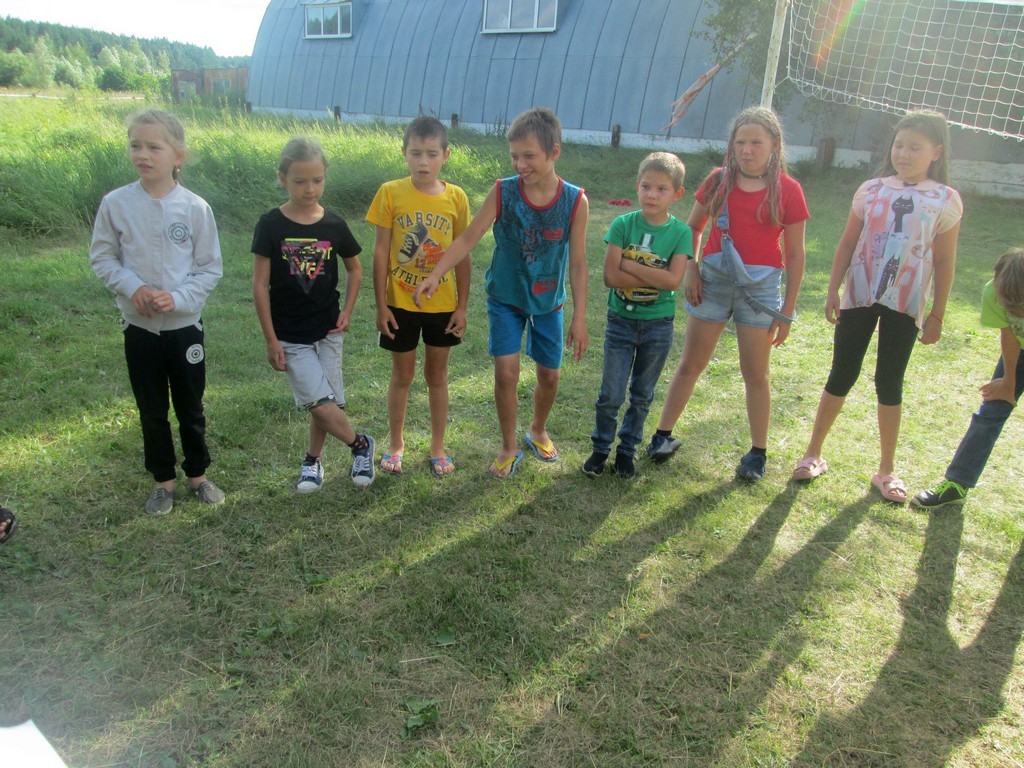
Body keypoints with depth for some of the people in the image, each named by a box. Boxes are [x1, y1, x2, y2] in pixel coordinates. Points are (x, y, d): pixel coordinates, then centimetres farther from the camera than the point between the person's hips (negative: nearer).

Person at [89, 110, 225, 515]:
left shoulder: (195, 208, -10)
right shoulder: (115, 204, -7)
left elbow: (211, 268, -4)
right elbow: (102, 257, 2)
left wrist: (178, 297, -18)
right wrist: (131, 286, -16)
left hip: (185, 325, -1)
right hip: (139, 328, 1)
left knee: (191, 409, 13)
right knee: (152, 411, 13)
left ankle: (198, 475, 32)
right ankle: (163, 481, 30)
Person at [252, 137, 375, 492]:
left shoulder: (334, 225, -2)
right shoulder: (271, 225, -9)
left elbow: (355, 268, 14)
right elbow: (260, 284, -7)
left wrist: (347, 310, 1)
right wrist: (271, 340, -8)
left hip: (328, 331, 3)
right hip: (290, 336, -2)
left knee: (325, 403, 9)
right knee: (321, 403, -11)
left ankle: (313, 459, 31)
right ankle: (360, 443, 13)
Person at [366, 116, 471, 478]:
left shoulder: (456, 197, -5)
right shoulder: (391, 193, -9)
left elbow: (462, 255, 0)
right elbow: (381, 251, -5)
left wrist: (462, 306, -1)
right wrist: (381, 305, -7)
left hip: (442, 304, 1)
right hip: (400, 303, -1)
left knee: (437, 375, 14)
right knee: (402, 376, 12)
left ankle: (438, 447, 29)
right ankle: (396, 445, 30)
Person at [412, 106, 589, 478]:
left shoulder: (575, 201, -14)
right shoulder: (502, 192, -16)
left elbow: (577, 263, -10)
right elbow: (468, 238, -15)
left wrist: (579, 317, -9)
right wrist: (435, 275, -26)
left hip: (548, 302, 1)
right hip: (505, 298, -1)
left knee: (549, 376, 11)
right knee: (506, 372, -8)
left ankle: (538, 431, 41)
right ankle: (509, 448, 14)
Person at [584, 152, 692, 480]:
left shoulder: (681, 233, -8)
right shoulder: (623, 224, -9)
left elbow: (673, 280, -20)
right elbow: (611, 276, -17)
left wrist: (628, 264, -19)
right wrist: (655, 277, -18)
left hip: (658, 325, 1)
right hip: (621, 321, -1)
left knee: (642, 395, 14)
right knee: (611, 395, 3)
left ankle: (627, 449, 31)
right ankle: (601, 447, 24)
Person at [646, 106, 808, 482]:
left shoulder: (788, 190, -5)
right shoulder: (719, 180, 1)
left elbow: (795, 256, -2)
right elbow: (693, 227, 13)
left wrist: (787, 311, -3)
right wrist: (689, 267, -3)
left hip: (760, 288, -2)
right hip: (713, 281, 2)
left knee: (755, 374, 7)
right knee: (690, 365, 9)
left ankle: (758, 452, 20)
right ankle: (663, 435, 19)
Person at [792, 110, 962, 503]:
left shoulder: (946, 201, -1)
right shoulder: (871, 190, 1)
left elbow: (944, 262, 2)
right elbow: (847, 244, 5)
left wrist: (936, 315, 1)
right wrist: (833, 291, 0)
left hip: (906, 304, 0)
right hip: (859, 297, 1)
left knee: (889, 383, 7)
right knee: (841, 376, 6)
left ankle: (886, 470, 20)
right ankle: (813, 453, 19)